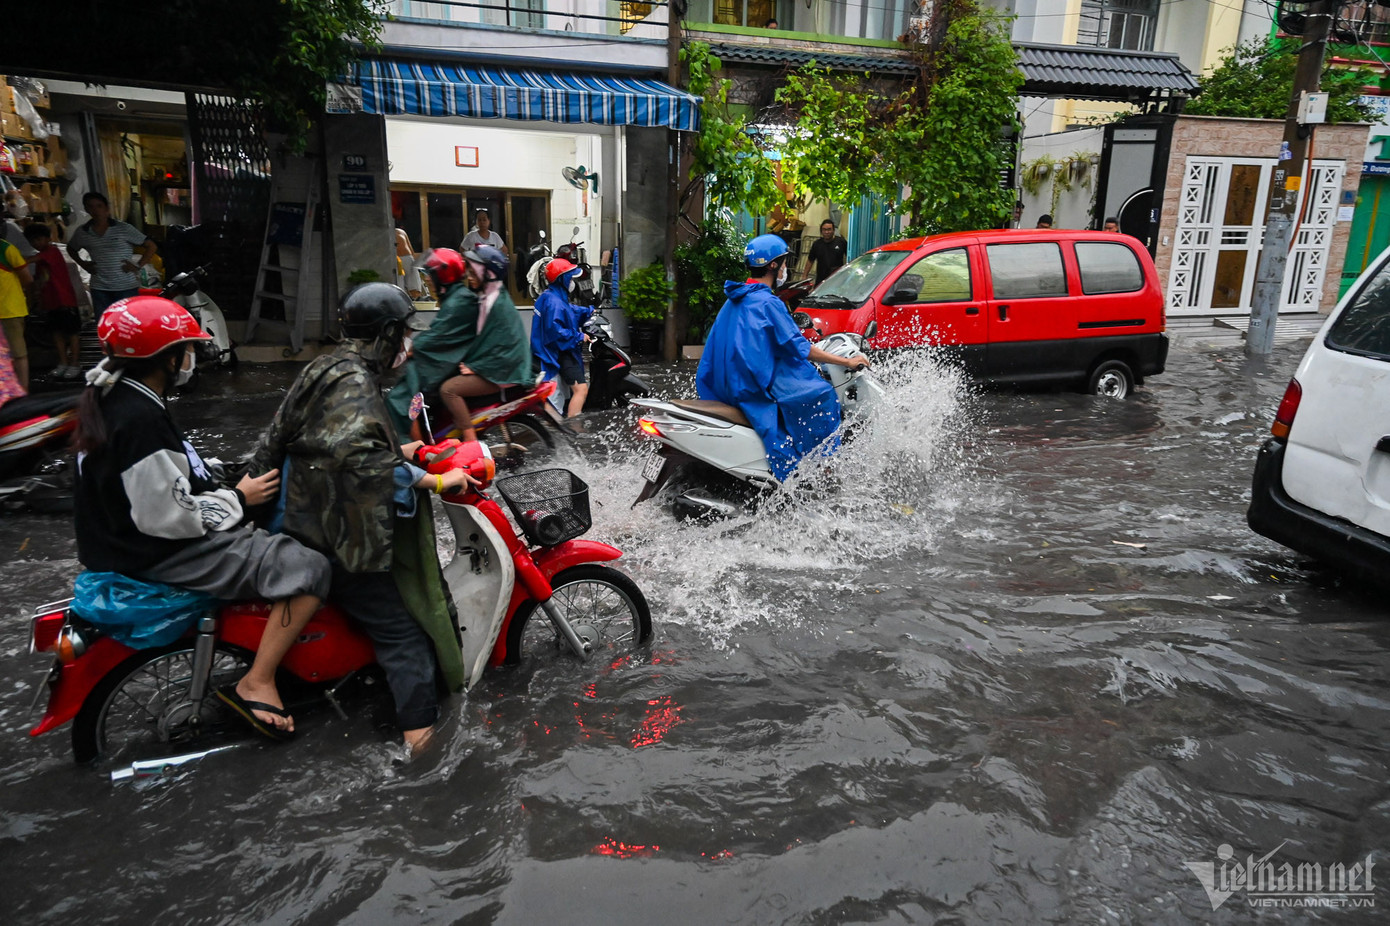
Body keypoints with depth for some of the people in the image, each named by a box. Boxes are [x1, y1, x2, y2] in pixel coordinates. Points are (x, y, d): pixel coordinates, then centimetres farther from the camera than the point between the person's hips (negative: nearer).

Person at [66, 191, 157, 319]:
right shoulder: (82, 233, 6)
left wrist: (138, 266, -8)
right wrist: (82, 264, 10)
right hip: (99, 289, 4)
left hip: (126, 287, -3)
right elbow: (71, 249, 26)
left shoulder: (124, 229, -4)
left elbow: (150, 246, -2)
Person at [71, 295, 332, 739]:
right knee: (308, 569, -20)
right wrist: (239, 497, -13)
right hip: (162, 555, -11)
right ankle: (255, 685, -12)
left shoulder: (110, 397, 7)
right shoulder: (141, 420, -25)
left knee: (280, 538, 26)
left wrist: (228, 487, 10)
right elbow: (168, 517, -26)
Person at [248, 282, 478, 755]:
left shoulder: (332, 370, 12)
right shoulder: (352, 382, -20)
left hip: (310, 521, 11)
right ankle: (421, 737, -5)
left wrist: (405, 450, 18)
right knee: (404, 631, -7)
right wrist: (434, 481, -29)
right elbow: (360, 456, -34)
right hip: (335, 538, -11)